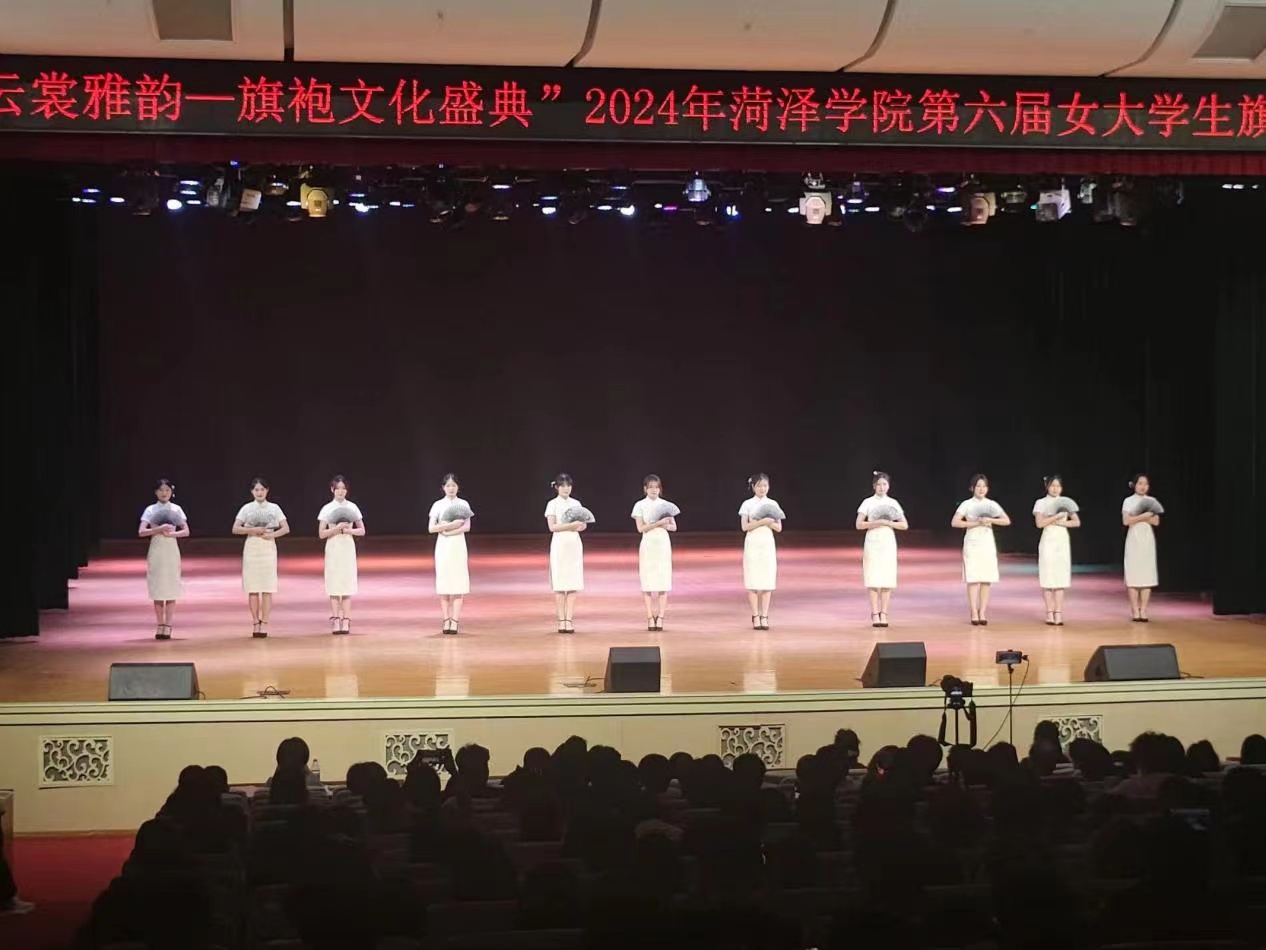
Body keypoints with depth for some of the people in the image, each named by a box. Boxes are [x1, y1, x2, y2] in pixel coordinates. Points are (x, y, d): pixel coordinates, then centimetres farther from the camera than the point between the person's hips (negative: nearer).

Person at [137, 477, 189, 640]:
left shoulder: (176, 509, 6)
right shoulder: (150, 510, 3)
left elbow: (186, 531, 2)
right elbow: (141, 532, -7)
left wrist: (172, 533, -15)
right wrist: (159, 529, -19)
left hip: (171, 550, 0)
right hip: (156, 551, 0)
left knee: (171, 588, -3)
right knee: (157, 589, -1)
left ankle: (168, 625, -1)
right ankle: (160, 625, 4)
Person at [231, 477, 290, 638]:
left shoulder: (274, 508, 6)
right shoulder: (247, 508, 5)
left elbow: (286, 528, 3)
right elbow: (235, 529, 0)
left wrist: (272, 534, -13)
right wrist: (252, 530, -12)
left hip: (268, 546, 0)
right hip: (251, 547, 0)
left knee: (267, 588, -5)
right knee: (252, 588, -2)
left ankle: (264, 623, -4)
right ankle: (256, 622, 1)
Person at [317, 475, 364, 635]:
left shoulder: (352, 507, 5)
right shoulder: (327, 509, 2)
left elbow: (362, 531, 8)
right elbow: (321, 534, -1)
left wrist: (349, 531, -10)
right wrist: (337, 528, -14)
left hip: (348, 546, 1)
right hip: (333, 548, -1)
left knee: (347, 583, -3)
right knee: (334, 584, -4)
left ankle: (346, 621, -4)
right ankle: (335, 620, -5)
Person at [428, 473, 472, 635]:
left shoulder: (463, 505, 5)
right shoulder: (438, 505, 4)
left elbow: (467, 527, -7)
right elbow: (431, 528, -5)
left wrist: (447, 530, -16)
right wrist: (451, 525, -16)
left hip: (458, 546, 0)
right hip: (442, 546, 0)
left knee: (458, 582, -5)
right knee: (443, 583, -2)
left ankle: (455, 621, -6)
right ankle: (446, 621, 1)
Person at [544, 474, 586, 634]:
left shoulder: (576, 504, 11)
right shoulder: (553, 504, 0)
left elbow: (583, 525, 10)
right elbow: (552, 526, -8)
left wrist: (580, 526, -13)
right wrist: (571, 525, -18)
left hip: (574, 543, 3)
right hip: (559, 544, -3)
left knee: (573, 582, -2)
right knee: (559, 583, -4)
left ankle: (569, 619, -2)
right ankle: (561, 619, -1)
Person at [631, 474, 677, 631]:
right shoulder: (640, 505, 0)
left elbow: (674, 527, 7)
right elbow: (640, 528, -8)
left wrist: (665, 525, -14)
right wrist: (658, 523, -18)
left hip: (663, 543, 2)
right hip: (648, 544, -2)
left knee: (663, 580, -2)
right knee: (648, 581, -3)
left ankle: (660, 617, 2)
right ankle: (650, 617, 0)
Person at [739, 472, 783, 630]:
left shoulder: (773, 504, 7)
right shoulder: (747, 504, 1)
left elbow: (779, 528, 6)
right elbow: (745, 527, -8)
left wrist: (769, 522, -14)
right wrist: (761, 522, -19)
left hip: (768, 544, 2)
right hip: (752, 544, -2)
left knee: (767, 581, -2)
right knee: (753, 581, -3)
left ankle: (764, 616, 2)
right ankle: (755, 616, 2)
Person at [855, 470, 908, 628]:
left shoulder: (893, 503, 8)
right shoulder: (868, 502, 2)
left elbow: (904, 525, 5)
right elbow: (859, 525, -5)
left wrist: (888, 523, -9)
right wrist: (876, 523, -16)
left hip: (888, 542, 2)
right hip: (872, 542, -2)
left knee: (887, 578, -3)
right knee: (873, 579, -7)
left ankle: (883, 613, -1)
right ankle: (875, 614, -5)